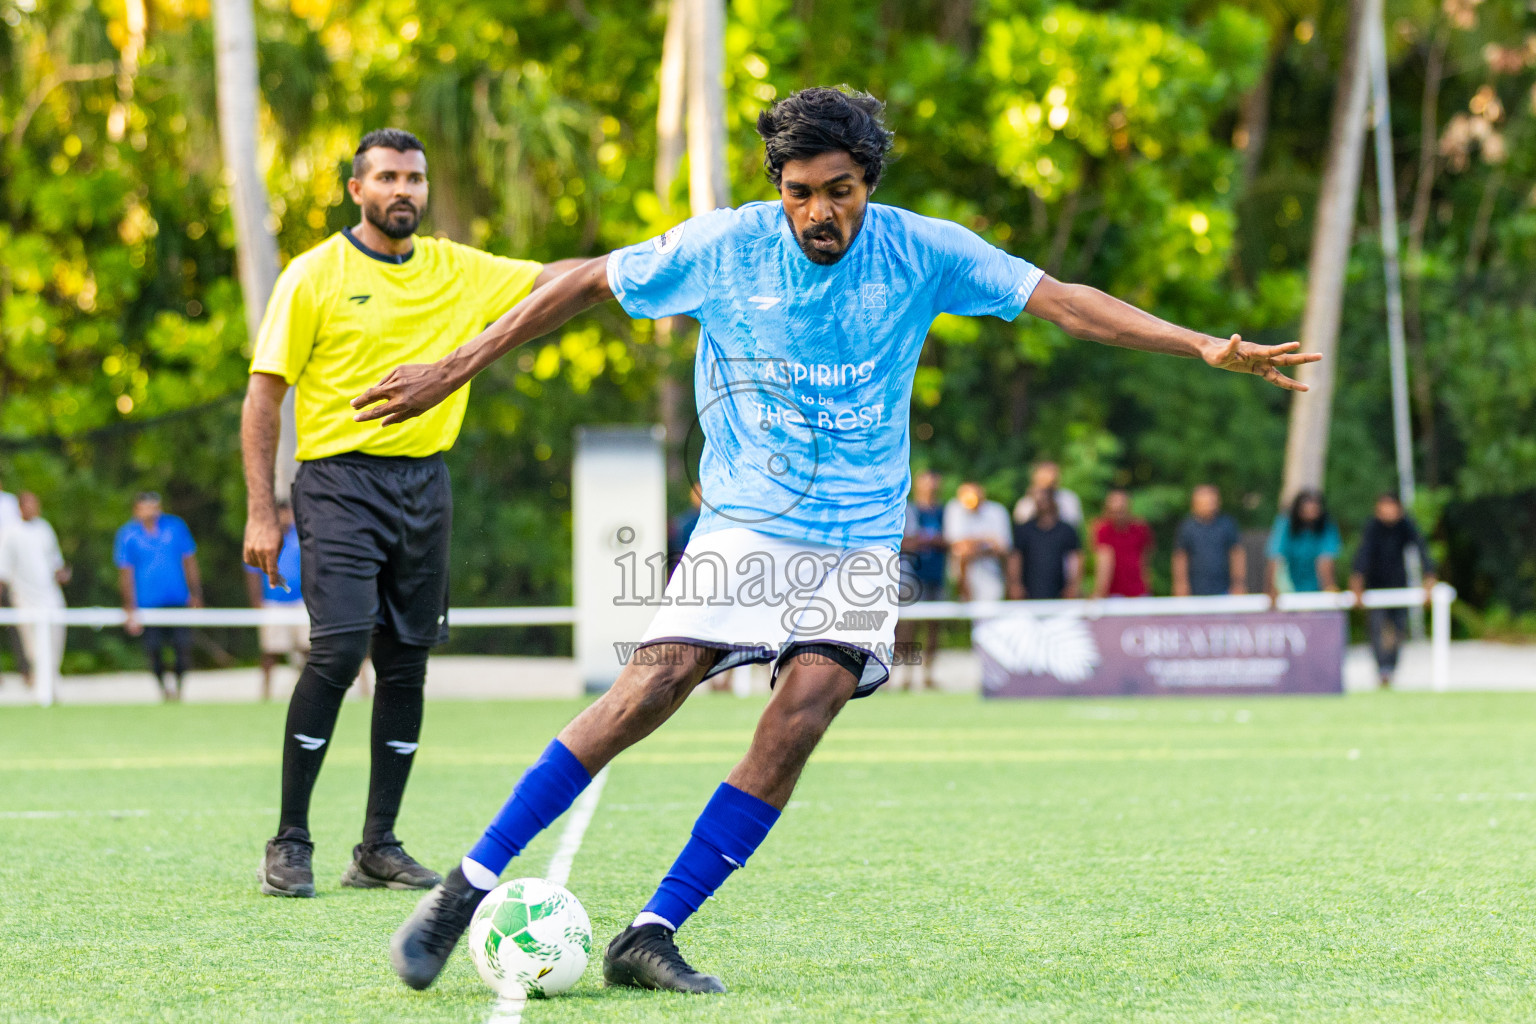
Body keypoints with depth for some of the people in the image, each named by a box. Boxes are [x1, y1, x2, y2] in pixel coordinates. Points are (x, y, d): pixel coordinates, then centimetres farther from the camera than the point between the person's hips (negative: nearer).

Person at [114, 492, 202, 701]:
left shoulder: (176, 527, 3)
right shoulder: (127, 535, -2)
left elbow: (190, 562, 12)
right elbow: (125, 574, 0)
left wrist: (195, 595, 7)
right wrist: (131, 610, -6)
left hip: (178, 600, 1)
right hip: (148, 604, -1)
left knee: (183, 647, -5)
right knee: (154, 650, -3)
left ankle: (179, 688, 10)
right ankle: (163, 688, 13)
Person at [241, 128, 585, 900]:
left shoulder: (456, 270, 10)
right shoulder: (315, 276, -3)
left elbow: (555, 281, 12)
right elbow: (263, 396, -3)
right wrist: (260, 512, -9)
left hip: (423, 481, 5)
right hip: (339, 480, -5)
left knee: (407, 662, 5)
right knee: (338, 649, -16)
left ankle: (379, 847, 13)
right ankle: (289, 844, -7)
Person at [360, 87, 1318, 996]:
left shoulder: (920, 251, -4)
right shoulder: (725, 247, -6)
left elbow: (1061, 299, -5)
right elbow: (586, 283, 5)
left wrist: (1205, 346, -14)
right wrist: (456, 368, 4)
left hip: (859, 539, 2)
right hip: (744, 523, -2)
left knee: (802, 716, -18)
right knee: (654, 685, -20)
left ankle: (653, 935, -13)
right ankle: (468, 887, -13)